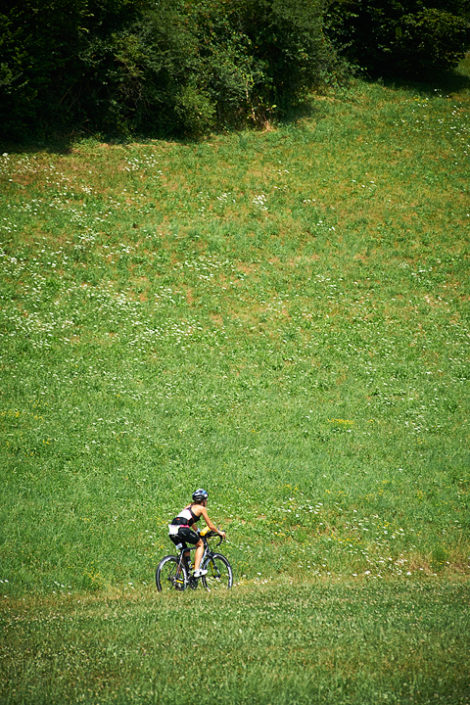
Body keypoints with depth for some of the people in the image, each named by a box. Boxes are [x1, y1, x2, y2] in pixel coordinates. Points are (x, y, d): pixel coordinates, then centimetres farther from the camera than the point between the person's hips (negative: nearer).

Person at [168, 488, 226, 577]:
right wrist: (220, 532, 31)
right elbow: (210, 526, 15)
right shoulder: (201, 508, 10)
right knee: (200, 544, 15)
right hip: (182, 529, -7)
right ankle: (197, 570, 2)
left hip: (172, 530, 7)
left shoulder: (189, 506, 29)